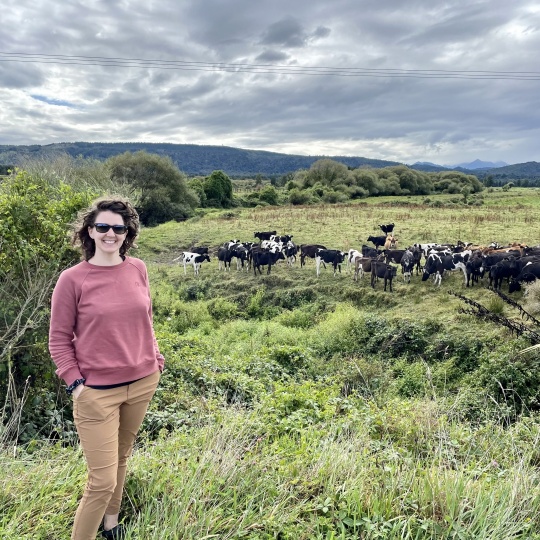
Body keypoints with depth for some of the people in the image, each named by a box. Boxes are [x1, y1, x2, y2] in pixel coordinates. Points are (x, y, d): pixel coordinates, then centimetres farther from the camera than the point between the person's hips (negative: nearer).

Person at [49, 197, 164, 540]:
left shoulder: (138, 269, 0)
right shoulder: (72, 279, -11)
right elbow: (59, 339, -4)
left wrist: (156, 358, 10)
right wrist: (75, 383, -10)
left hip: (143, 383, 4)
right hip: (98, 392, -4)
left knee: (122, 457, 23)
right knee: (103, 481, 0)